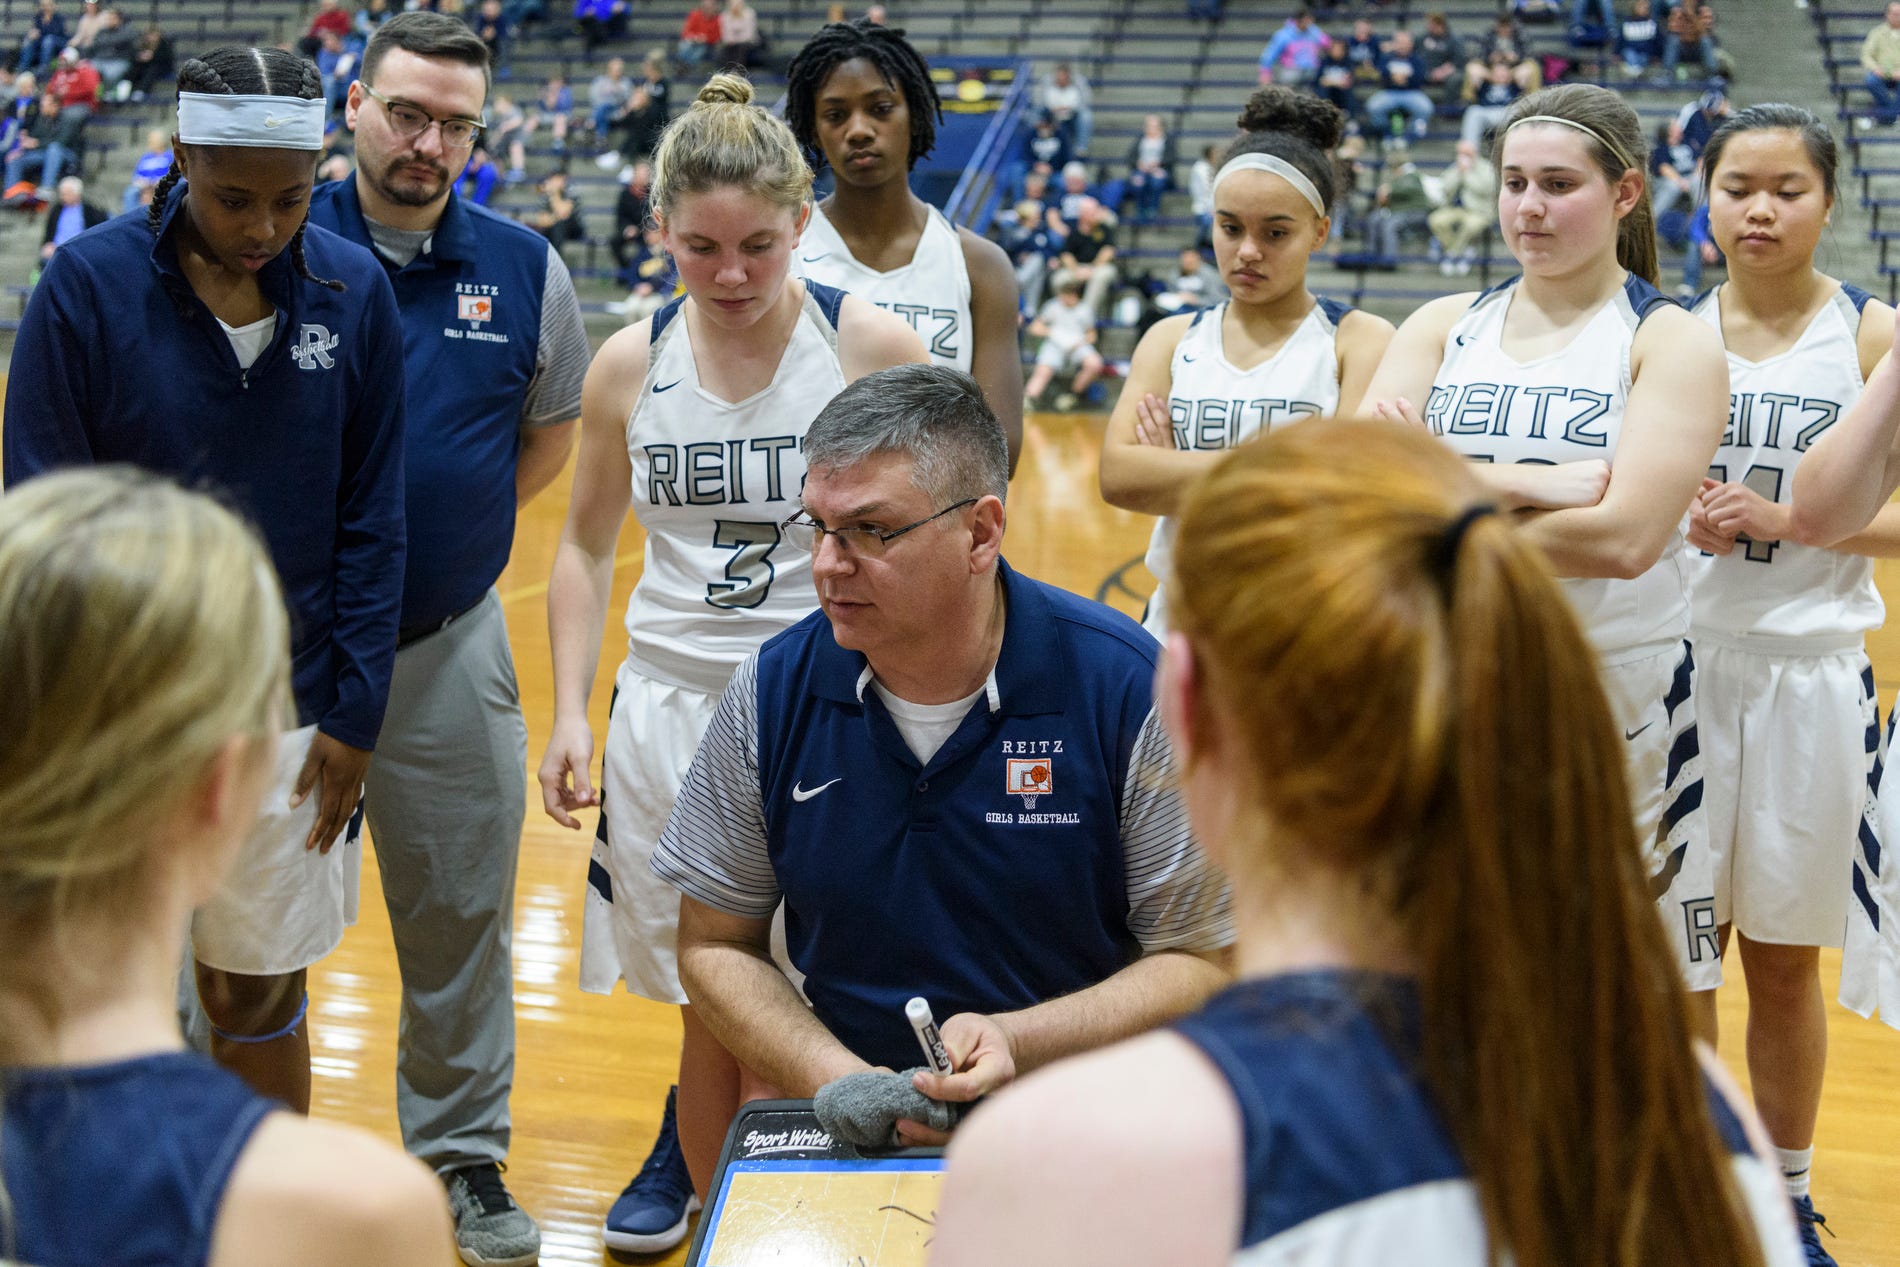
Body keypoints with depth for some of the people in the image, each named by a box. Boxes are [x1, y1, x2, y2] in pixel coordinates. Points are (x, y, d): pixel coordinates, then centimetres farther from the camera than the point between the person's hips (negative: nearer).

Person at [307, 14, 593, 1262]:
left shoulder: (524, 269, 1)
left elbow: (552, 430, 14)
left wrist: (454, 525, 5)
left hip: (453, 645, 2)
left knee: (463, 912, 10)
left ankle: (465, 1160, 26)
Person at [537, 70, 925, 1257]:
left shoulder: (873, 346, -7)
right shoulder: (630, 365, 2)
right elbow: (587, 546, 13)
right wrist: (570, 712, 4)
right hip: (669, 706, 3)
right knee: (709, 1009, 10)